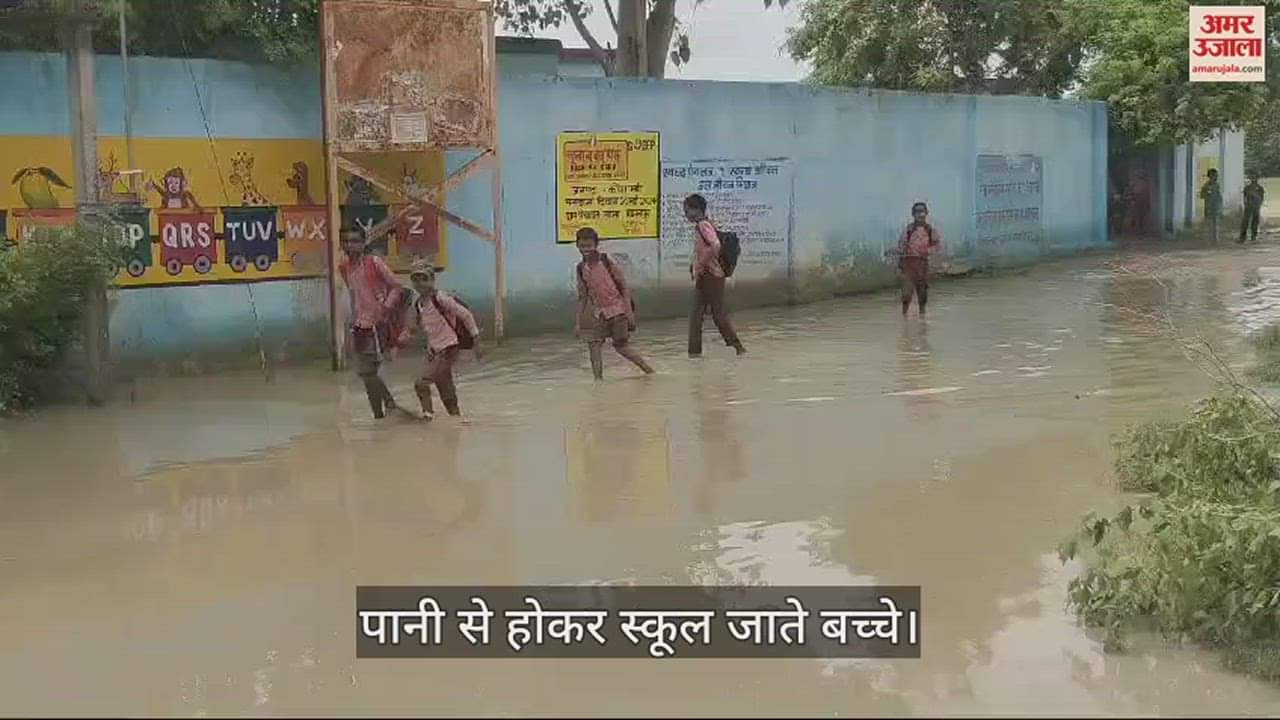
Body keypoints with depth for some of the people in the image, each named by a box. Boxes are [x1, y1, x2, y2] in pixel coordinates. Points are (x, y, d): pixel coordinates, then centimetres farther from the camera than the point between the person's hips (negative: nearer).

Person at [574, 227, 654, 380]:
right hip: (600, 313, 4)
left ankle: (648, 370, 17)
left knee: (621, 345, 1)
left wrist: (629, 310, -15)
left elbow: (624, 286, -7)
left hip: (618, 309, -4)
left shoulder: (607, 262, -9)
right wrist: (578, 322, 7)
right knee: (594, 343, -11)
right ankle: (598, 378, -9)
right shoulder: (581, 269, 4)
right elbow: (582, 297, 11)